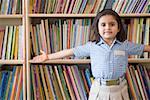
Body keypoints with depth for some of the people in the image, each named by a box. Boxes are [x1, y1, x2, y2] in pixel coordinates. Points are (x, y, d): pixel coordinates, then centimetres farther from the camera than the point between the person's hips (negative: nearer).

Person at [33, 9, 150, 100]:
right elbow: (71, 51, 4)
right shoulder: (92, 46, 0)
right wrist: (48, 56, 7)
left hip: (119, 89, 0)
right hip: (99, 89, 0)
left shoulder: (125, 45, 0)